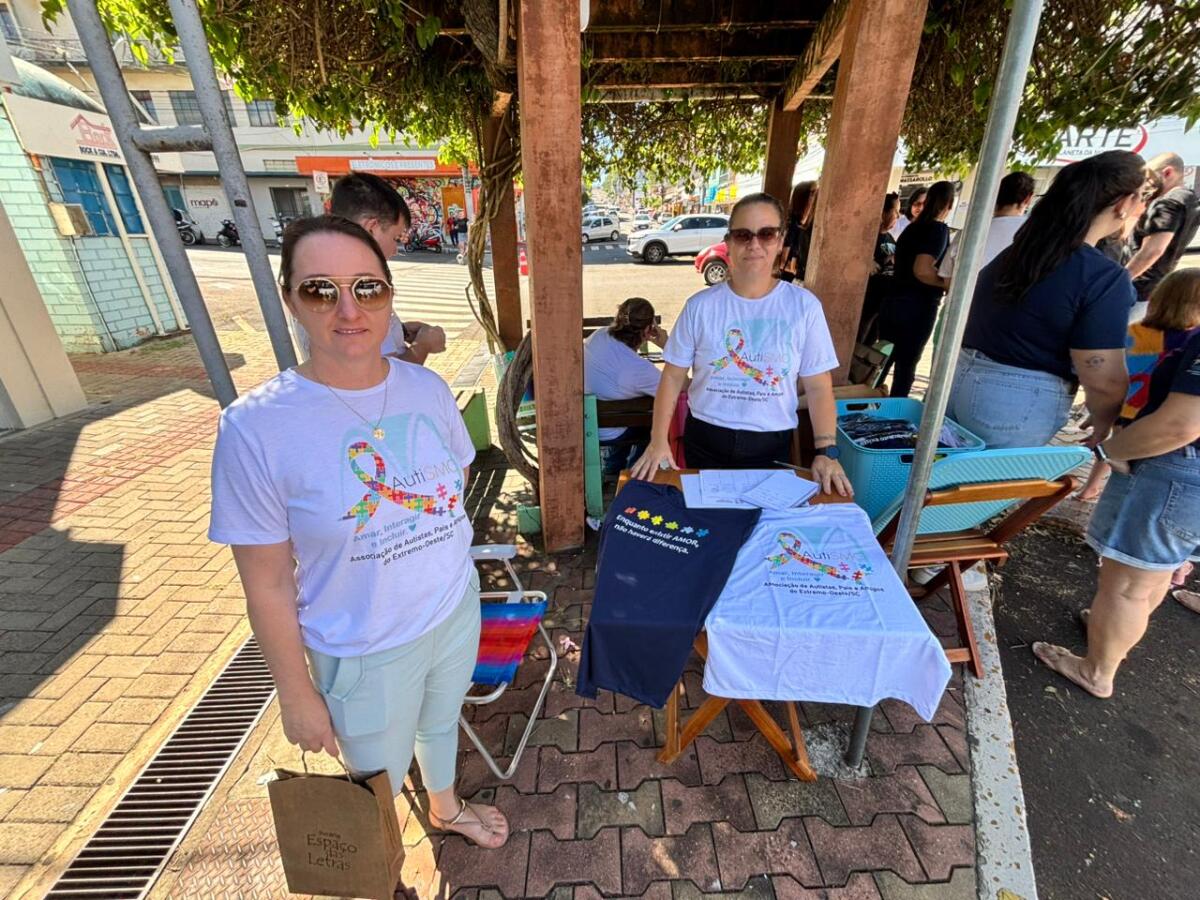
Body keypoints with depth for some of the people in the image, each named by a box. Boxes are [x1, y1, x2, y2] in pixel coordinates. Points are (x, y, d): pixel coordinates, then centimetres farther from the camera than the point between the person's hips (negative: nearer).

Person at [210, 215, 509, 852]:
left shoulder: (426, 386, -10)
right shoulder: (256, 427, -23)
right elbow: (268, 587, -15)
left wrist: (428, 546, -1)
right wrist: (296, 693, -6)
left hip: (458, 609, 4)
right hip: (367, 652, -3)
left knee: (441, 721, 32)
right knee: (377, 786, 24)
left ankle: (446, 808, 65)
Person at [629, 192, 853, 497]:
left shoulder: (804, 305, -5)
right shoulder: (700, 305, -5)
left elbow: (818, 386, -3)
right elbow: (673, 376, -3)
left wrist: (826, 451, -11)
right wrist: (659, 441, -10)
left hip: (772, 445, 0)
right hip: (705, 441, 0)